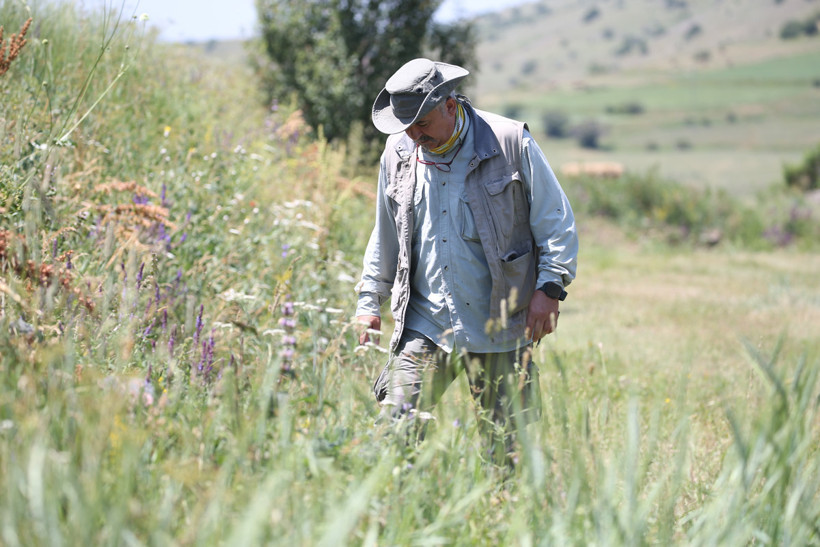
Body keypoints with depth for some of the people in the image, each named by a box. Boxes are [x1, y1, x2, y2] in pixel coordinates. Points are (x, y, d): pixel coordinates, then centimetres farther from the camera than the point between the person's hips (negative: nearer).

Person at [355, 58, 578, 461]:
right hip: (424, 325, 3)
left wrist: (549, 286, -8)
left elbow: (556, 220, 0)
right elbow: (385, 235, 20)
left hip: (499, 327, -3)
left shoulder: (510, 143, -6)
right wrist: (370, 301, 18)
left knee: (511, 445, 2)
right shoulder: (398, 153, 7)